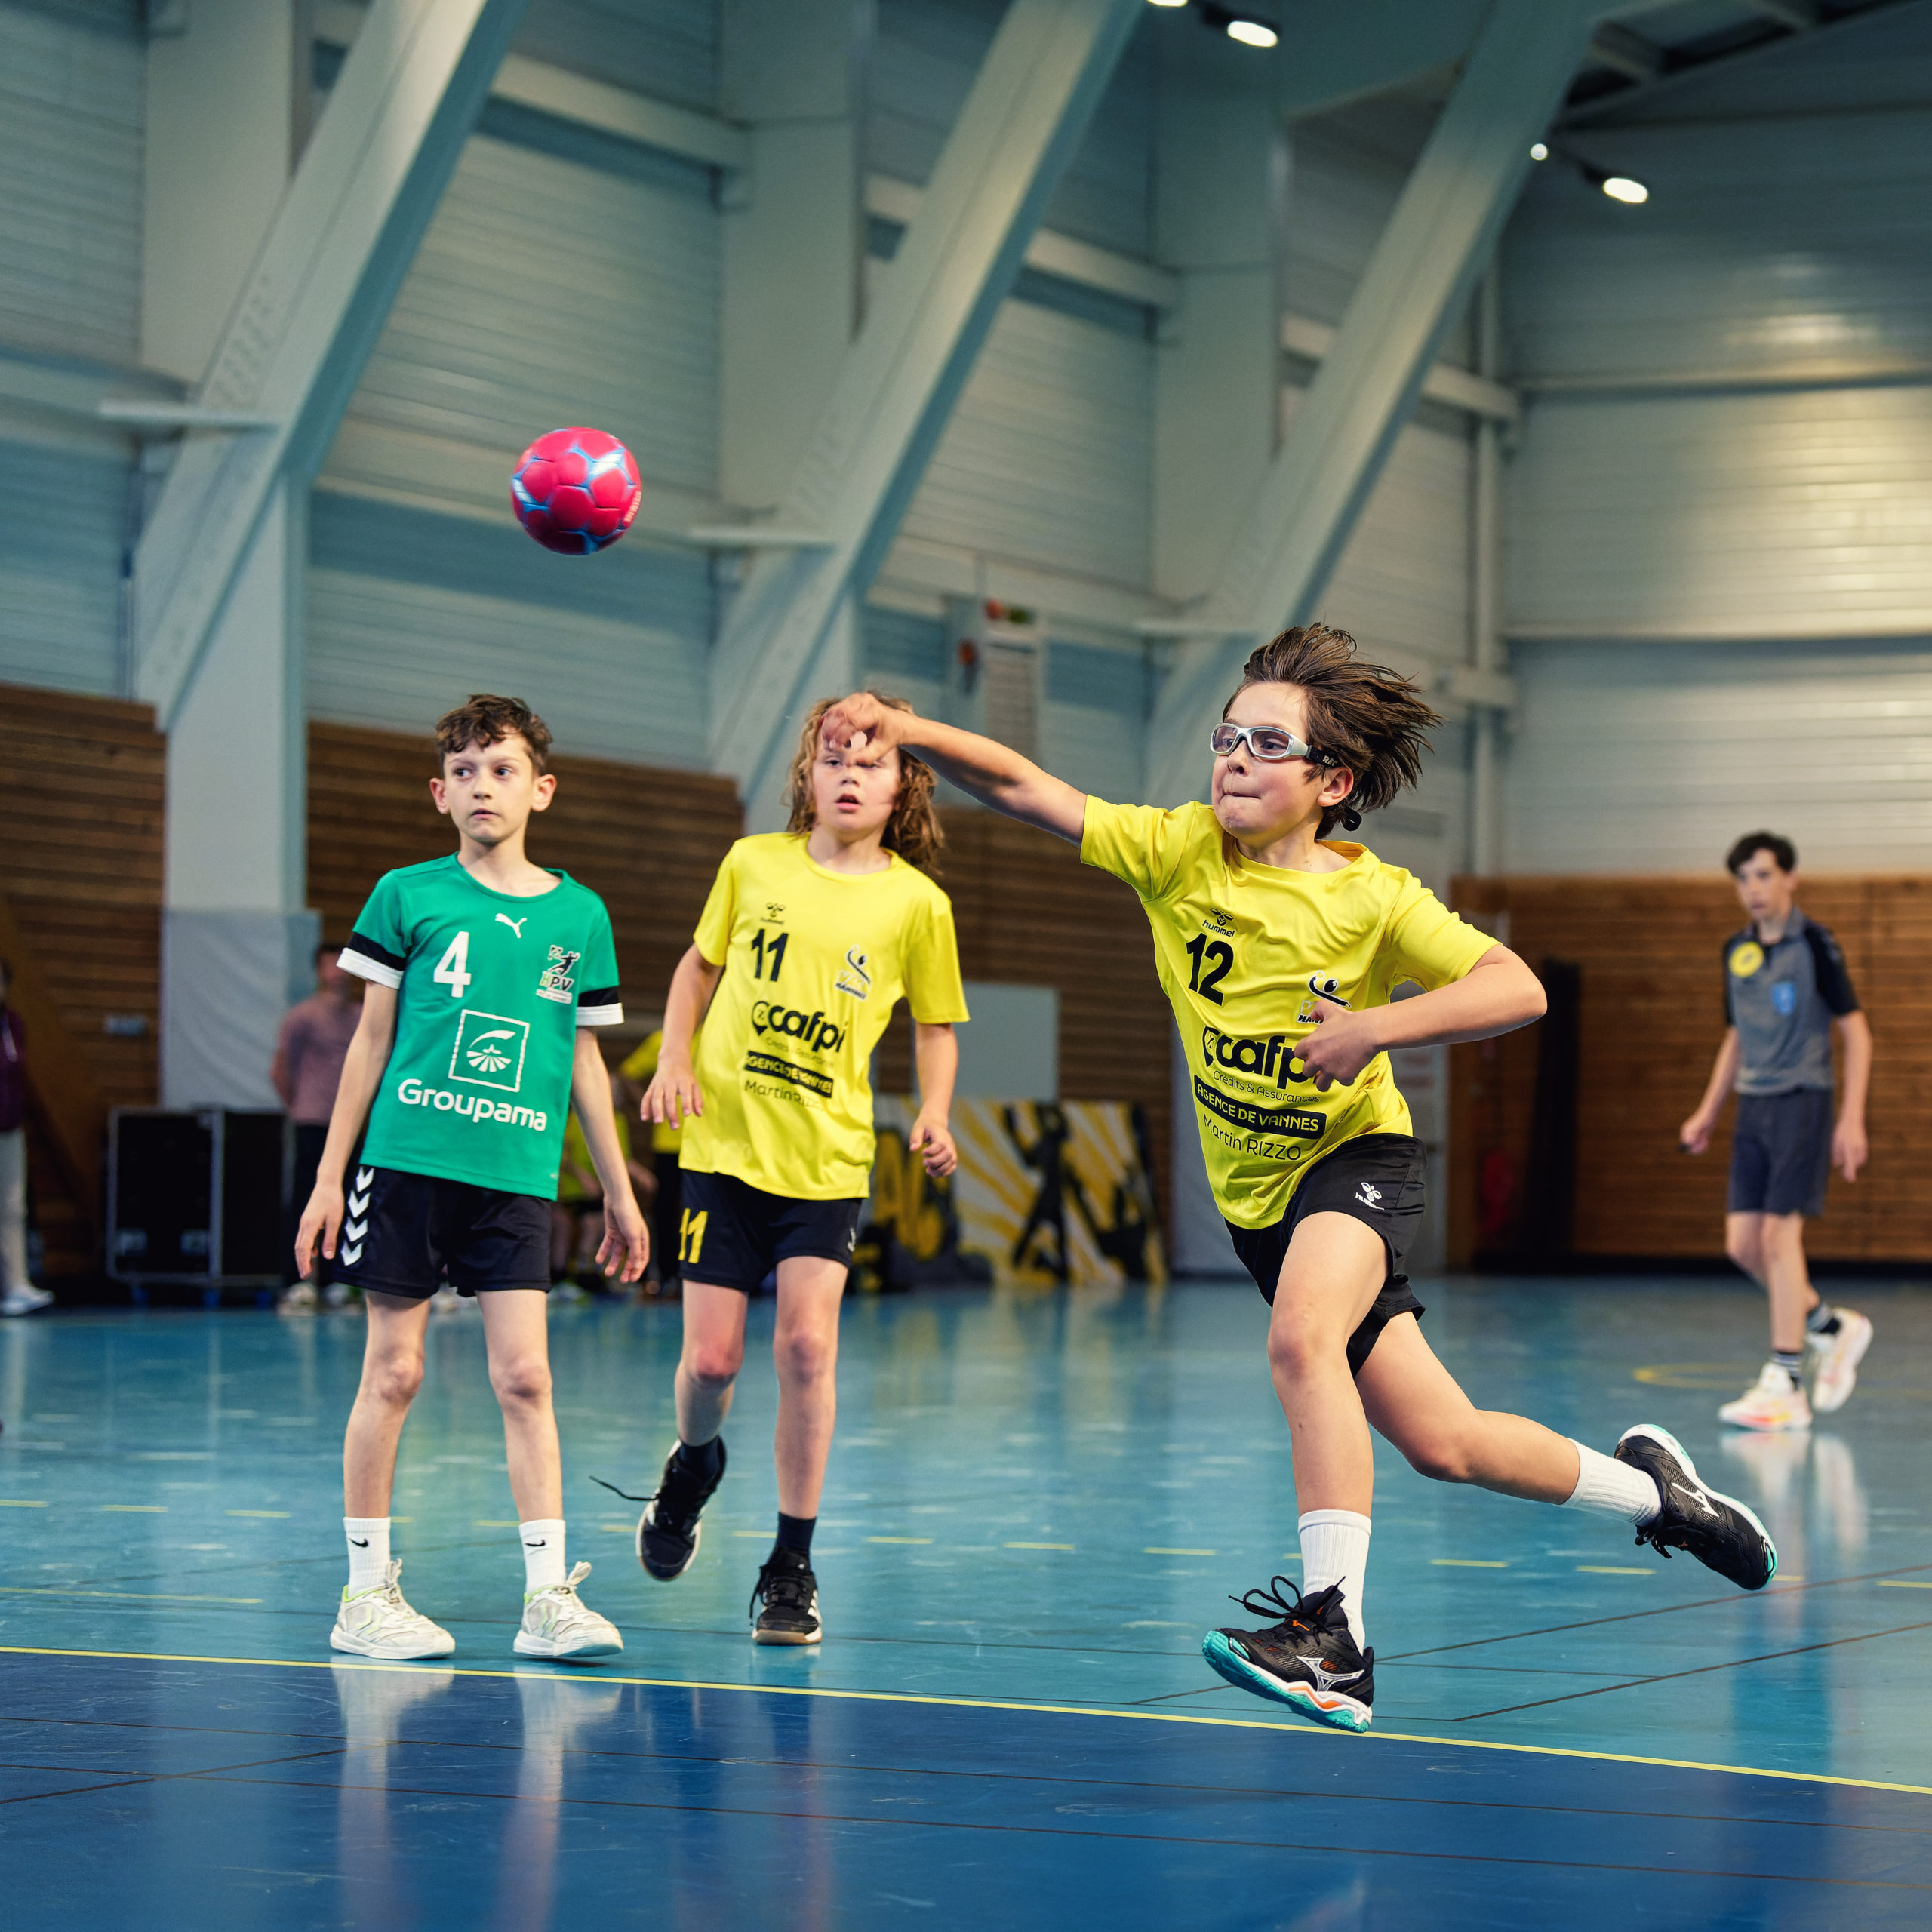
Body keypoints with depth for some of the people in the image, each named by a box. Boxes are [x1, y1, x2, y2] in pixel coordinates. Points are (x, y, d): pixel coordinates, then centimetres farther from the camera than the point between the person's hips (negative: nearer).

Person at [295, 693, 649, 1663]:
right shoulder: (407, 896, 3)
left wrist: (618, 1191, 16)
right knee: (393, 1372, 2)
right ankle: (366, 1593, 11)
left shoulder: (579, 914, 9)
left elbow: (583, 1059, 16)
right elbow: (370, 1043, 6)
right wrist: (330, 1176, 4)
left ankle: (548, 1595, -3)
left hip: (518, 1177, 1)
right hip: (406, 1161, -1)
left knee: (524, 1376, -5)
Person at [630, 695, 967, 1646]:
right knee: (712, 1358, -2)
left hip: (829, 1156, -1)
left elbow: (935, 1024, 9)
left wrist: (934, 1115, -7)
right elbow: (700, 963, 15)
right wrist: (673, 1055, 0)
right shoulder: (753, 865, 0)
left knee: (807, 1342, -14)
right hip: (724, 1142, 1)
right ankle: (693, 1463, 35)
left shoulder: (917, 902, -3)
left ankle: (791, 1566, 0)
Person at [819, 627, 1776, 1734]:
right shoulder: (1182, 852, -7)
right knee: (1443, 1445, 9)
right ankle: (1647, 1486, 35)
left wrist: (1374, 1029, -31)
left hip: (1358, 1156, -5)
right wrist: (908, 731, -29)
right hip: (1256, 1195, 5)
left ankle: (1334, 1632, -35)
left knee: (1301, 1339, -35)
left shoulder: (1372, 898, -16)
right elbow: (1024, 789, -13)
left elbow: (1519, 988, -21)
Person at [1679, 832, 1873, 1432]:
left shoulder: (1813, 944, -8)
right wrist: (1708, 1113, 18)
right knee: (1743, 1243, 3)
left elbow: (1856, 1033, -7)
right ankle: (1832, 1327, 24)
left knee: (1780, 1235, -11)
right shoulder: (1737, 951, 11)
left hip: (1802, 1103, -7)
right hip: (1752, 1107, 7)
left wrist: (1852, 1119, -13)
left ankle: (1784, 1386, -8)